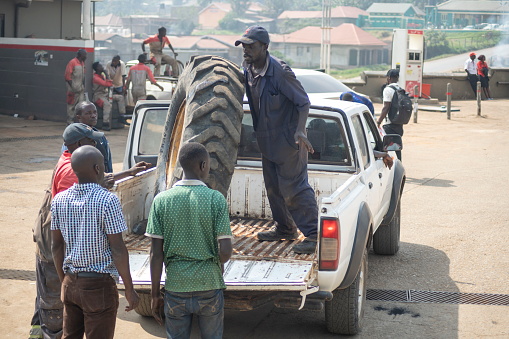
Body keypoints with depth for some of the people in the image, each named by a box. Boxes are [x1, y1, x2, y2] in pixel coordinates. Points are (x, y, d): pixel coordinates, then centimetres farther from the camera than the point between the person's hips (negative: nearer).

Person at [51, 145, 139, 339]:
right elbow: (118, 250, -16)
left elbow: (56, 246, 8)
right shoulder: (107, 201, -17)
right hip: (99, 286, -6)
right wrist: (129, 290, -8)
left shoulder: (59, 200, 1)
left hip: (70, 284, 6)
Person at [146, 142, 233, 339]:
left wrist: (155, 294, 3)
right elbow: (225, 252, -11)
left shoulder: (162, 200, -4)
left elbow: (156, 254, -5)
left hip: (176, 288, 1)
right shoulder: (216, 199, -8)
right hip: (209, 286, -1)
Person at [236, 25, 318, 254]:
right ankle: (285, 229, 32)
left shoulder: (280, 72, -22)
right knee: (273, 187, 16)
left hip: (288, 139, -8)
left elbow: (303, 102, -19)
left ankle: (313, 234, -3)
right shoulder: (246, 70, 1)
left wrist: (299, 131, -31)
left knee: (294, 187, -9)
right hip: (267, 140, 8)